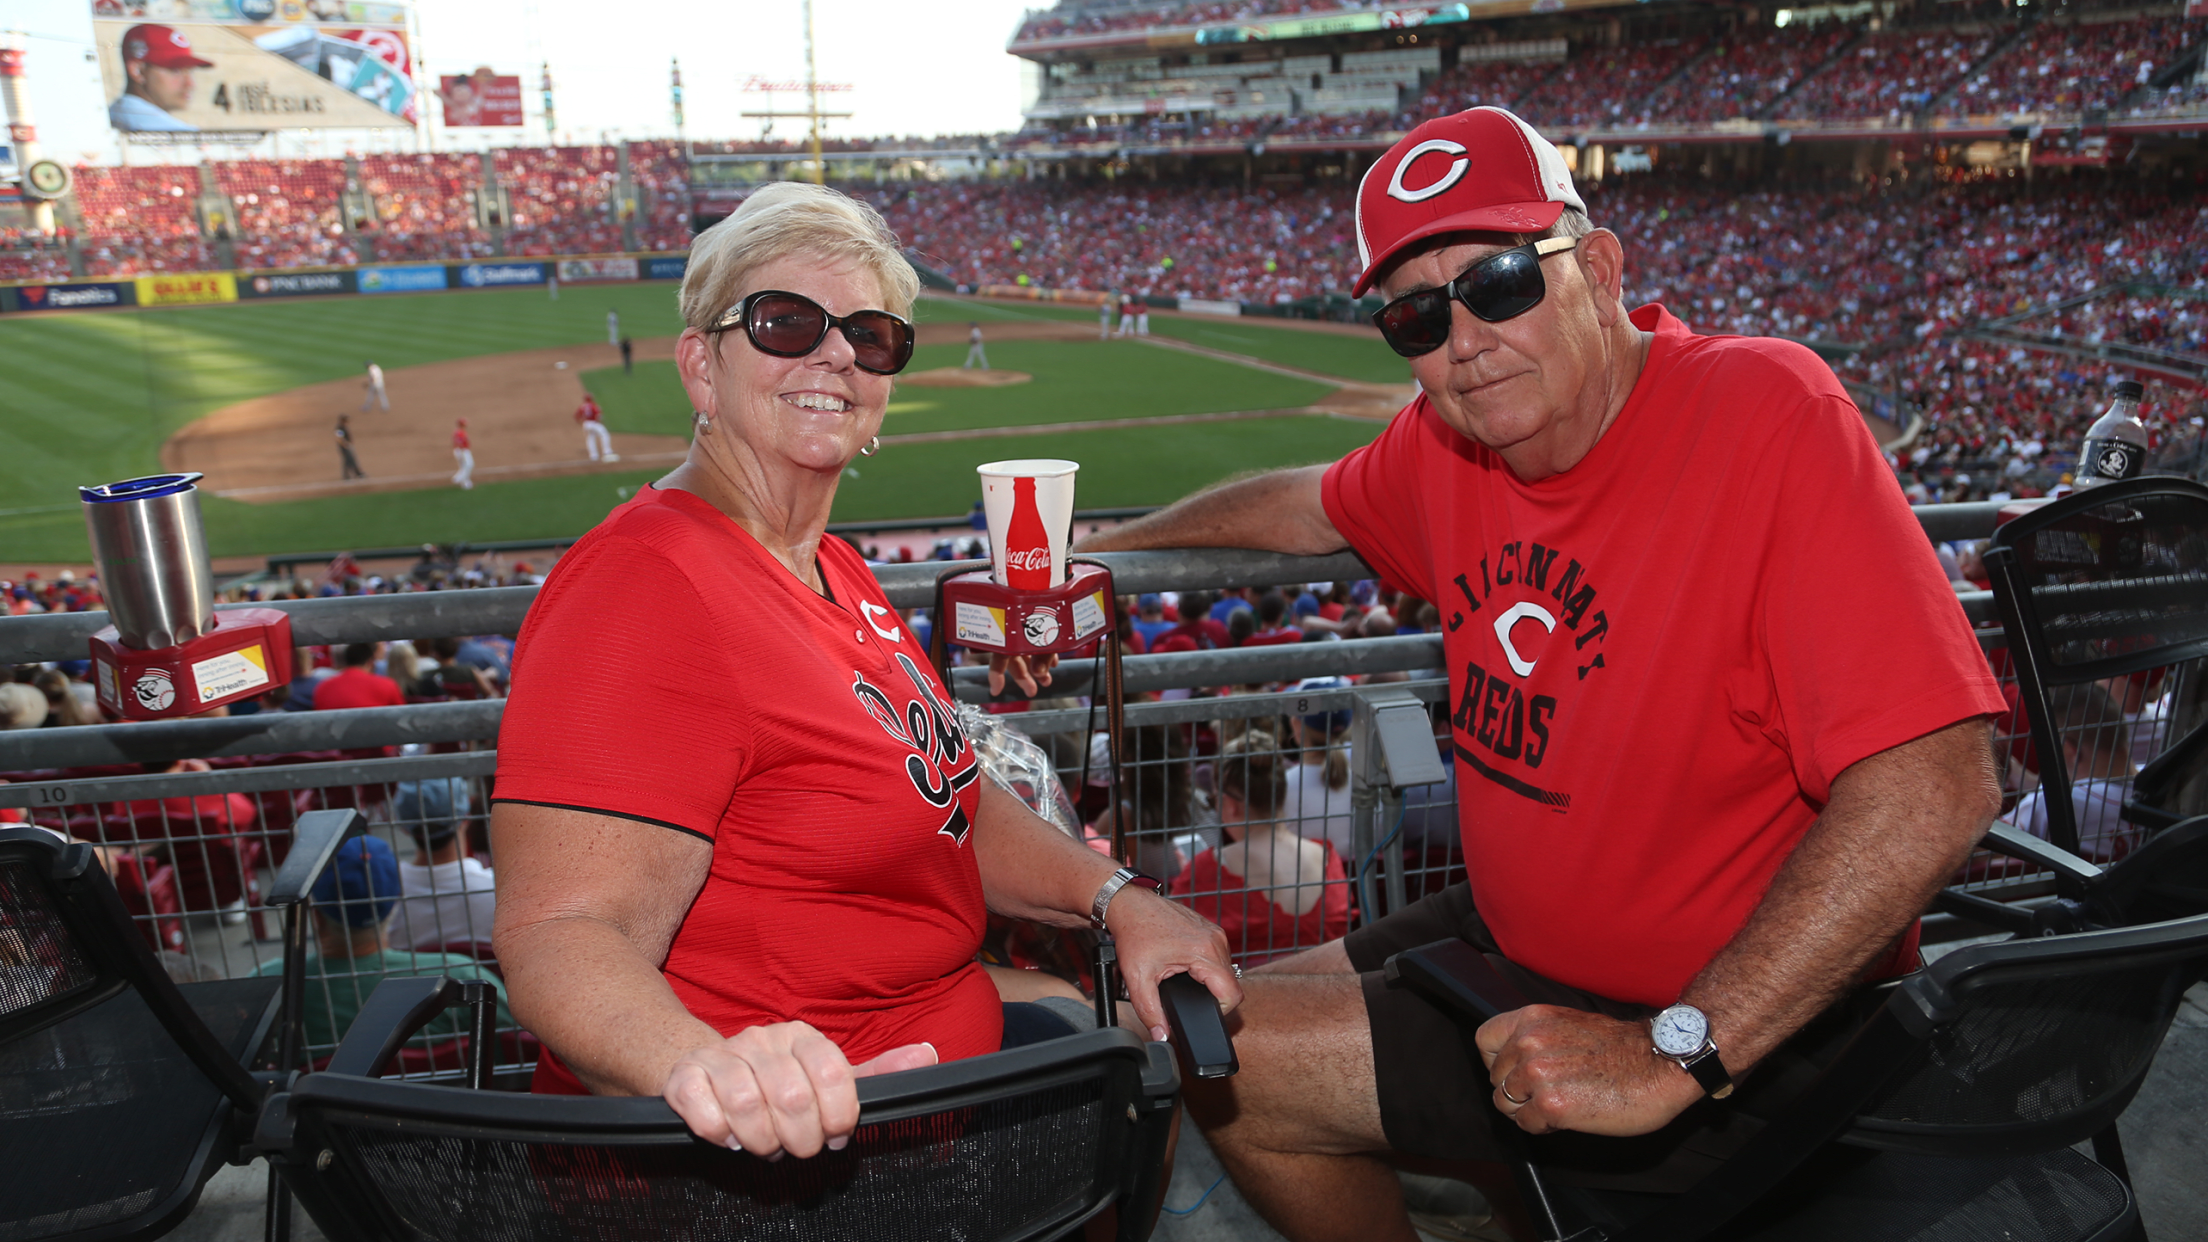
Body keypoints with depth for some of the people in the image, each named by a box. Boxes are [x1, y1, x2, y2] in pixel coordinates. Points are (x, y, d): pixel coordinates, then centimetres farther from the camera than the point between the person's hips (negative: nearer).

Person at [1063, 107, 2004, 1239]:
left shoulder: (1765, 412, -25)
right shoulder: (1444, 443, -4)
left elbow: (1932, 789, -32)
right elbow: (1316, 505, 21)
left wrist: (1672, 1054, -31)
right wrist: (1104, 542, 24)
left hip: (1743, 1029, -7)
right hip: (1510, 938, 7)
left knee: (1236, 1064, -9)